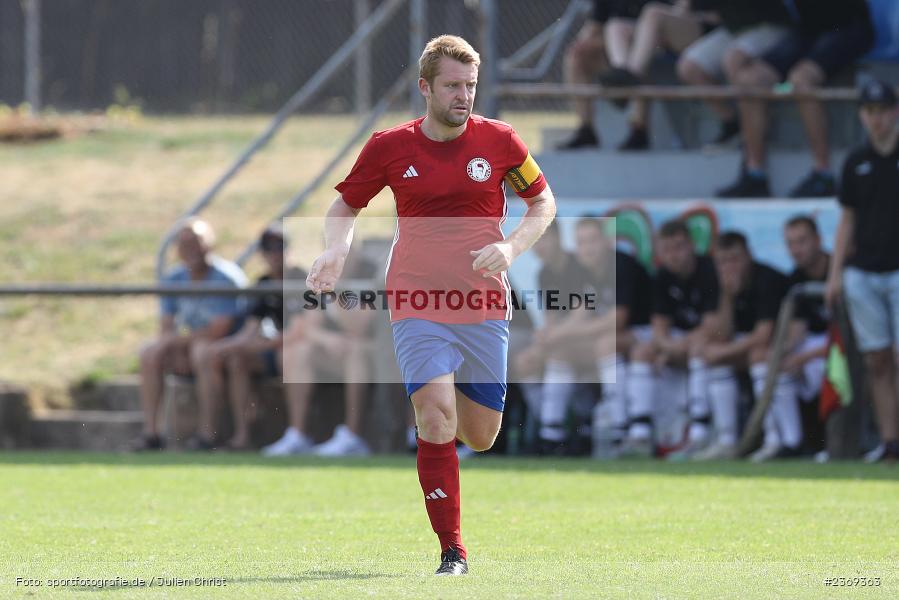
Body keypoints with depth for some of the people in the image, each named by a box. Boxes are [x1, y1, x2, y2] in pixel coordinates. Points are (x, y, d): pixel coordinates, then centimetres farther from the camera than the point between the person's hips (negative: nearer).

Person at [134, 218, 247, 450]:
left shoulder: (227, 278, -16)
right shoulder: (174, 279, 5)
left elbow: (219, 330, -22)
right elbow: (166, 329, 3)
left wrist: (181, 339, -12)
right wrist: (175, 352, -19)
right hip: (188, 346, 7)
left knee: (202, 351, -37)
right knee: (149, 351, -14)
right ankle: (151, 433, -18)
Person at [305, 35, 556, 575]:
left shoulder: (499, 140, -1)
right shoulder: (390, 147, -2)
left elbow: (543, 201, 10)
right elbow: (346, 206, 12)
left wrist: (511, 248, -8)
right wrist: (336, 251, -9)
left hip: (485, 307, 2)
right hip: (418, 304, -2)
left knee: (480, 436, 6)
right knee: (436, 421, -18)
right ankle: (453, 552, -10)